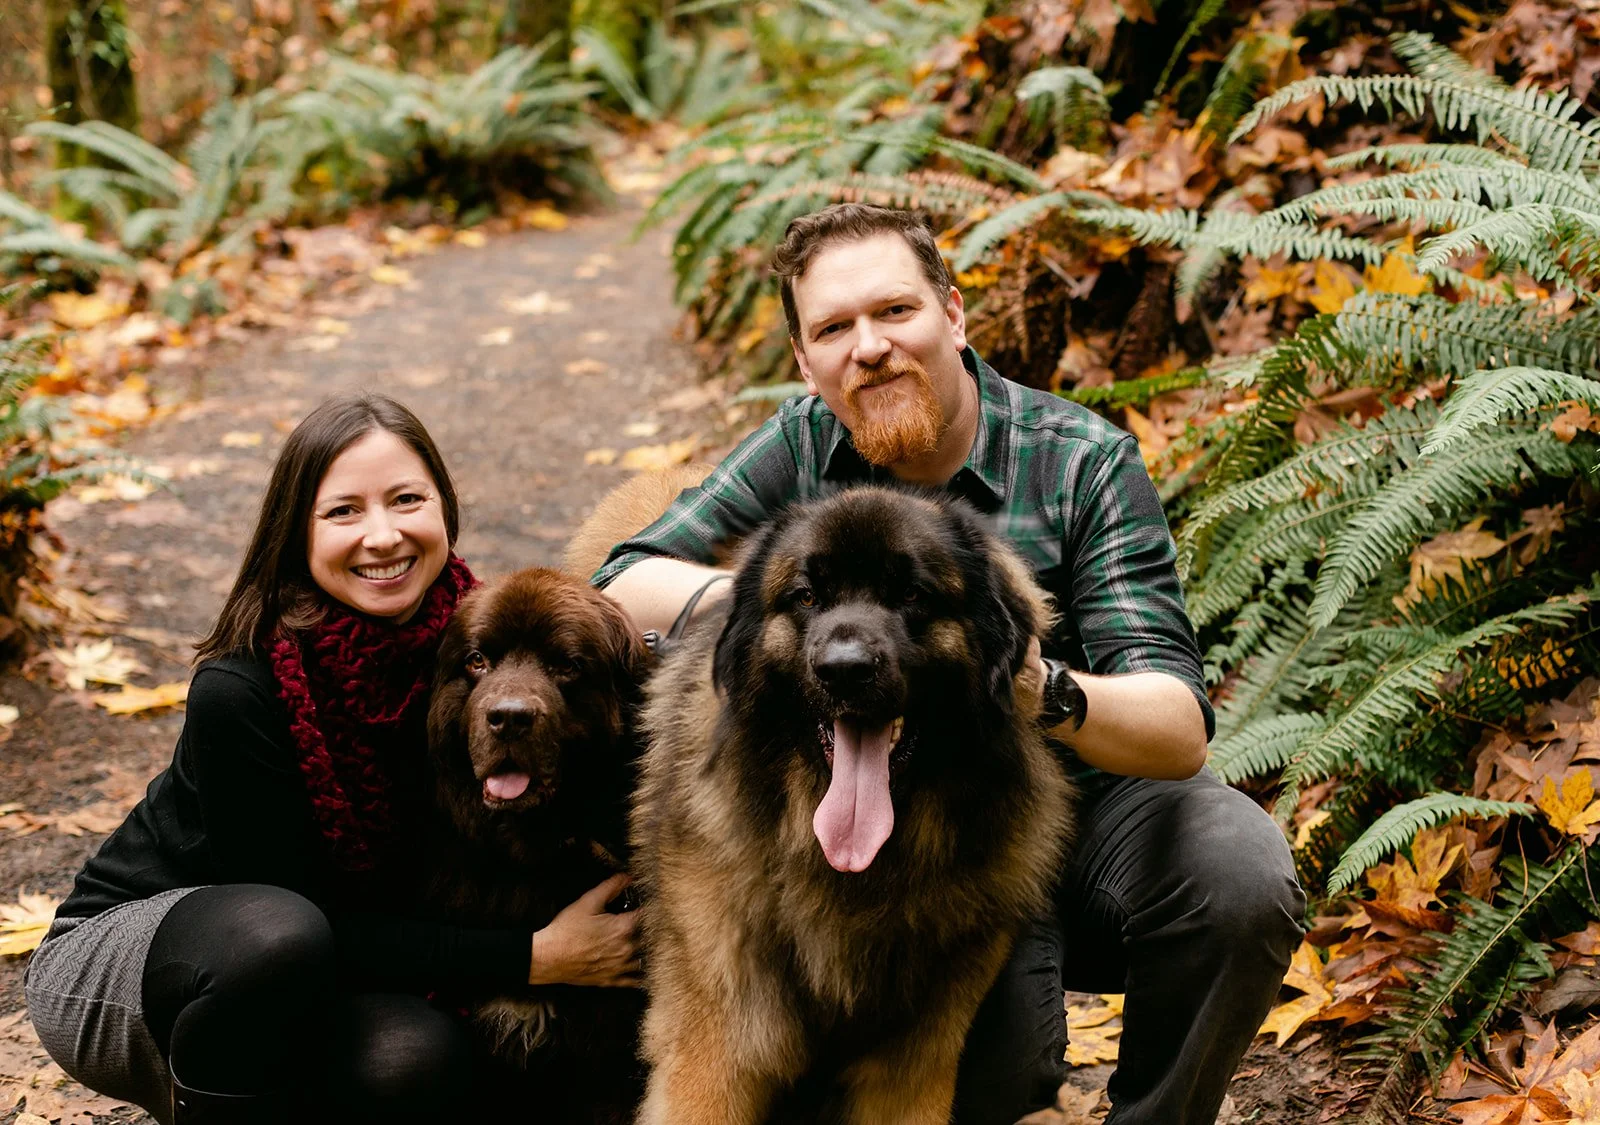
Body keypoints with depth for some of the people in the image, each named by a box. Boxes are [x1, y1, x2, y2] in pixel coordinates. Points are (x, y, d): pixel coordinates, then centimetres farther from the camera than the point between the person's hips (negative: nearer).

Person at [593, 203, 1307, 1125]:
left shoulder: (1083, 463, -15)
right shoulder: (803, 447, -4)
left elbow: (1182, 729, -24)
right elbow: (619, 589, -6)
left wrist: (1052, 694, -46)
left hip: (1100, 792, 0)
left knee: (1240, 881, -32)